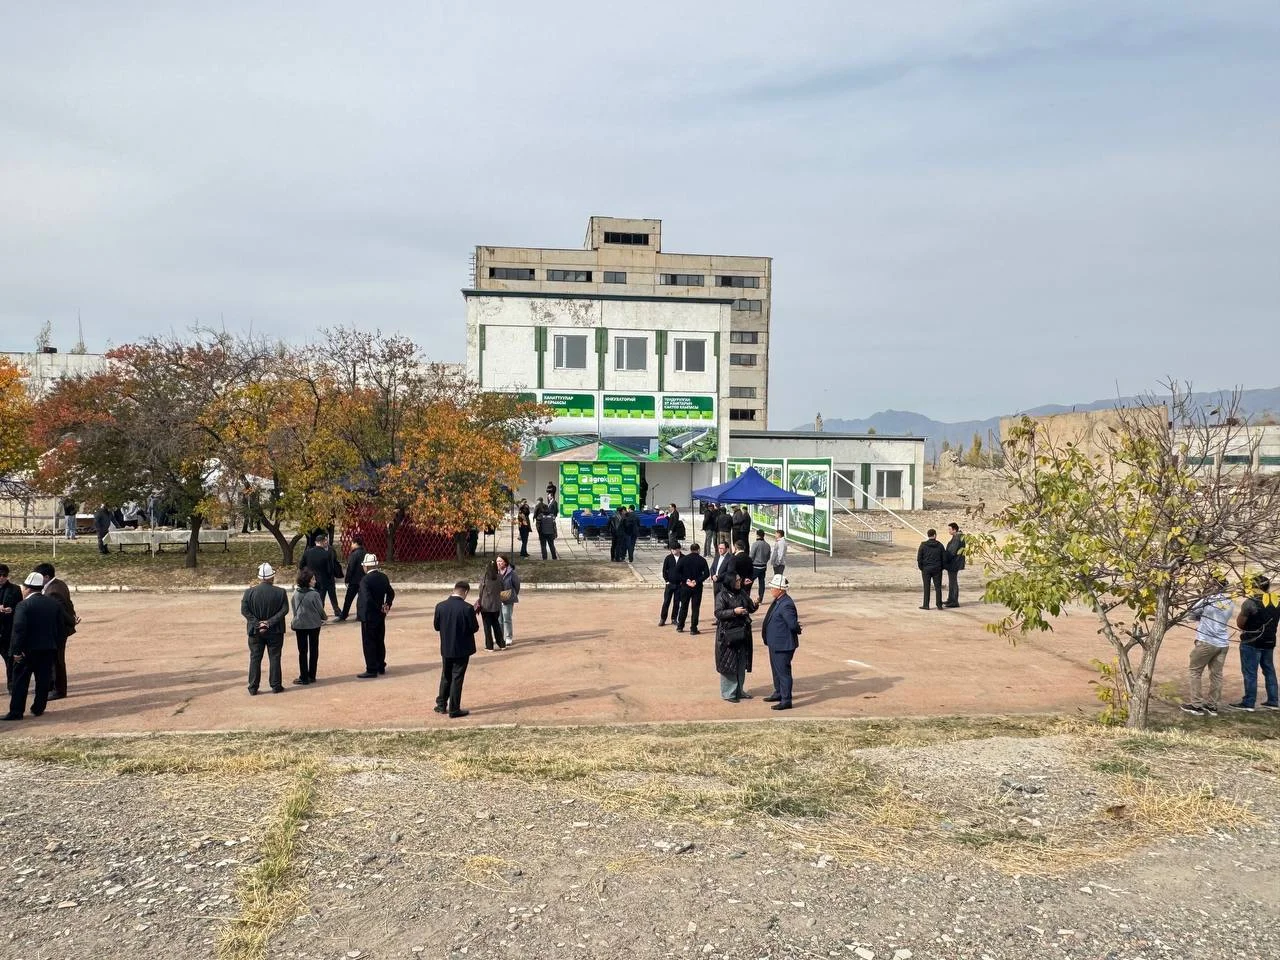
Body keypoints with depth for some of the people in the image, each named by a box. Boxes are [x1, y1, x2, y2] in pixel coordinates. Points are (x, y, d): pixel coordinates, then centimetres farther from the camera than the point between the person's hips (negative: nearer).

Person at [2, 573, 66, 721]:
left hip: (28, 650, -5)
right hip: (48, 649, 5)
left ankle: (16, 712, 7)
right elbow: (62, 627, 8)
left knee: (20, 681, 5)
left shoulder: (24, 605, -13)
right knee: (43, 680, 12)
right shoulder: (54, 603, 4)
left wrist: (16, 650, -17)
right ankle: (38, 709, 18)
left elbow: (19, 629, -21)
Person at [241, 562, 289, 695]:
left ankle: (253, 688, 11)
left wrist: (257, 624, -8)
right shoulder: (280, 592, -7)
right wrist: (270, 622, -11)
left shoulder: (249, 592, -4)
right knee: (274, 658, 7)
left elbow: (244, 610, -7)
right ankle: (276, 686, 10)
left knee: (255, 658, 9)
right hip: (275, 631, -1)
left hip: (255, 631, 1)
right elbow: (284, 610, -11)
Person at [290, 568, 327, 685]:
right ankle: (311, 676, 17)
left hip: (299, 625, 2)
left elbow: (294, 609, 3)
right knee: (313, 650, 12)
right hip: (314, 625, -2)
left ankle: (304, 678, 9)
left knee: (302, 651, 9)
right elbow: (320, 609, -10)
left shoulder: (296, 593, -7)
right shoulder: (314, 594, -19)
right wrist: (325, 617, 11)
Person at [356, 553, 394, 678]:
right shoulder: (383, 577, 3)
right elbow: (391, 593, 12)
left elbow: (367, 599, -27)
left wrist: (380, 609, -16)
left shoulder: (365, 580, -20)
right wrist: (387, 605, 6)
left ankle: (371, 670, 4)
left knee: (369, 644, 1)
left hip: (368, 616, -7)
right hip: (380, 616, 7)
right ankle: (381, 666, 25)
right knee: (380, 642, 16)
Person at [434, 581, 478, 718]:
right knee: (457, 679, 4)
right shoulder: (467, 608, -19)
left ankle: (441, 705, 28)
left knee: (445, 677, 20)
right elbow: (474, 628, -12)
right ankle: (454, 710, 10)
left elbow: (437, 627, 2)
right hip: (462, 649, -4)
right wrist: (473, 614, 6)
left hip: (446, 648, 4)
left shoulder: (440, 606, -6)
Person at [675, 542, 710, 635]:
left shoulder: (683, 559, -1)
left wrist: (685, 580, -6)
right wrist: (697, 581, -10)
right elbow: (707, 573, -11)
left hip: (685, 586, 1)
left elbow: (677, 571, -8)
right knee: (695, 608, 4)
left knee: (683, 607, 13)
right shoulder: (702, 560, -3)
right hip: (697, 587, -1)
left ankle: (680, 627, 18)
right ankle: (693, 629, 2)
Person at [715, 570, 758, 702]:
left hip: (742, 632, 7)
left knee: (742, 663, 13)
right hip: (728, 634, -7)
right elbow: (718, 613, -14)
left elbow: (750, 608, 13)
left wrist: (754, 604, -9)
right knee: (728, 663, -1)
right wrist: (734, 611, -24)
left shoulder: (743, 593, 8)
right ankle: (727, 693, 10)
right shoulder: (722, 596, -10)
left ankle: (739, 690, 26)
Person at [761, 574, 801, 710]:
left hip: (783, 645, -10)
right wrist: (766, 626, 7)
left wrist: (797, 630, -6)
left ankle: (786, 700, 8)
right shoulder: (778, 601, 6)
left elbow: (793, 624, -25)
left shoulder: (786, 604, -26)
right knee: (776, 669, 23)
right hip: (775, 643, 10)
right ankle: (778, 693, 39)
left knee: (783, 671, -1)